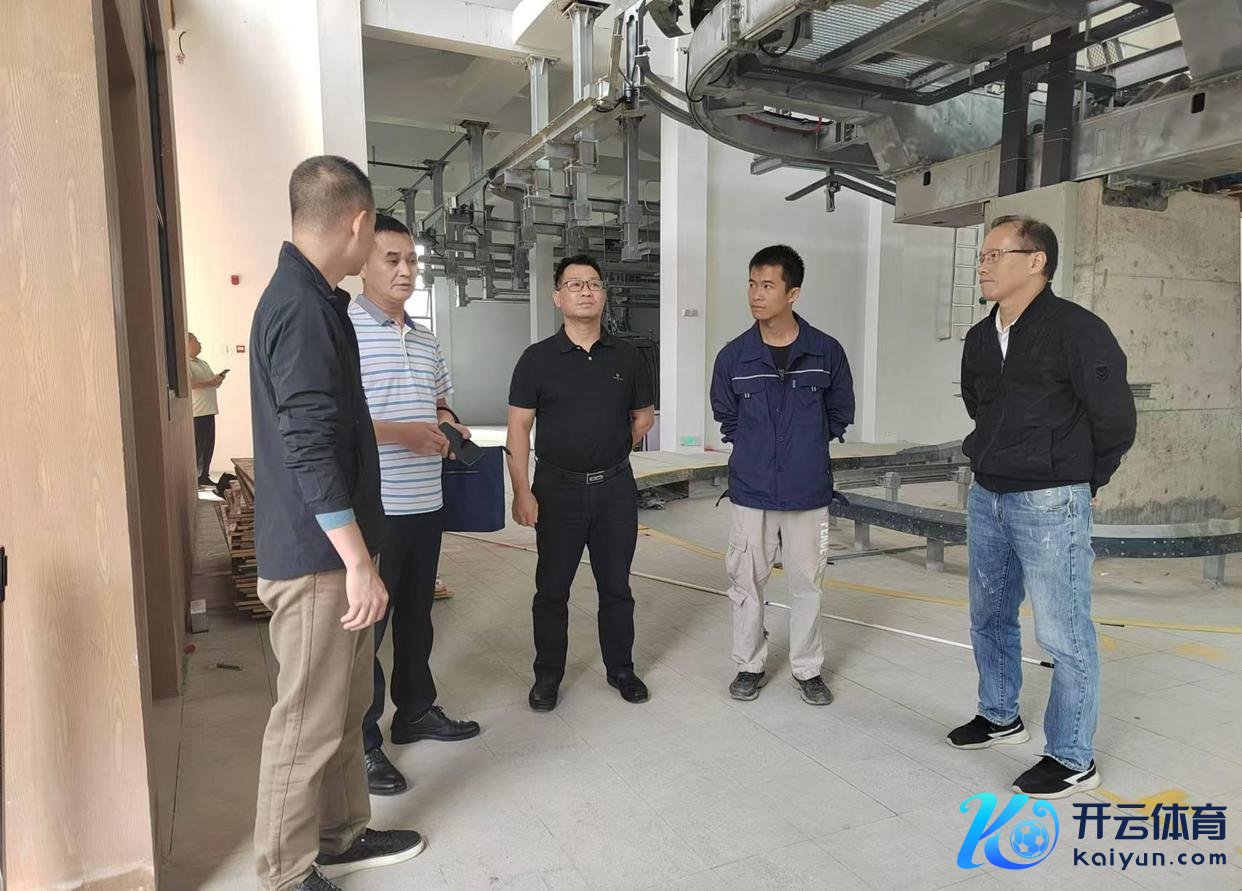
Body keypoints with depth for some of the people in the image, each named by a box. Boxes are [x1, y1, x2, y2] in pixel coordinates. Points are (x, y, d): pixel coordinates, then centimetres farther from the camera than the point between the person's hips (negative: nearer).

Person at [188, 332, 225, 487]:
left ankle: (204, 477, 20)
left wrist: (217, 380, 5)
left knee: (208, 445, 12)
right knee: (197, 447, -5)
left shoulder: (203, 363, 21)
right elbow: (189, 384, -23)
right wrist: (210, 382, -21)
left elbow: (211, 381, 27)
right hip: (197, 413, -9)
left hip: (209, 410, 9)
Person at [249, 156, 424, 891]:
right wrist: (359, 562, -22)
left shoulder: (307, 296, 12)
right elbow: (312, 449, -24)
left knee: (347, 706, 20)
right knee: (310, 721, 4)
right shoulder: (303, 307, -20)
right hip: (317, 554, -10)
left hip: (329, 548, 10)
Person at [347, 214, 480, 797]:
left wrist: (448, 424, 4)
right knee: (367, 622, 3)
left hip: (426, 504, 8)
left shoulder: (425, 340, 14)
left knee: (416, 614, 19)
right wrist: (399, 432, -24)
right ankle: (361, 742, 18)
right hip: (373, 508, -8)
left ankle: (416, 710, 36)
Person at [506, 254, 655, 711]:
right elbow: (519, 428, -6)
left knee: (616, 586, 13)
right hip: (557, 487, -2)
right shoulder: (537, 358, -3)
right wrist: (522, 492, -12)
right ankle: (547, 675, 24)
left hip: (615, 487, 2)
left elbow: (643, 417, 16)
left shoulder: (626, 356, 4)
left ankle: (620, 668, 30)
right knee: (552, 588, 8)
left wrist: (610, 451, 9)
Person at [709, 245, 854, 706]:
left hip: (808, 491, 0)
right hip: (751, 492, 1)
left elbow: (840, 414, 8)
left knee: (807, 584, 11)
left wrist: (805, 445, 8)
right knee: (746, 583, 10)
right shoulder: (733, 356, -5)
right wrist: (755, 449, 8)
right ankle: (750, 665, 29)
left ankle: (808, 669, 29)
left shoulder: (827, 351, -6)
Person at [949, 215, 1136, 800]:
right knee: (989, 619, 19)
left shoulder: (1076, 330, -14)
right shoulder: (980, 339, 8)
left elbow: (1115, 417, -9)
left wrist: (1086, 481, 3)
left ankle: (1072, 761, 16)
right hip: (986, 499, 8)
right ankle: (1000, 717, 38)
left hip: (1050, 505, -8)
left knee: (1063, 635, 1)